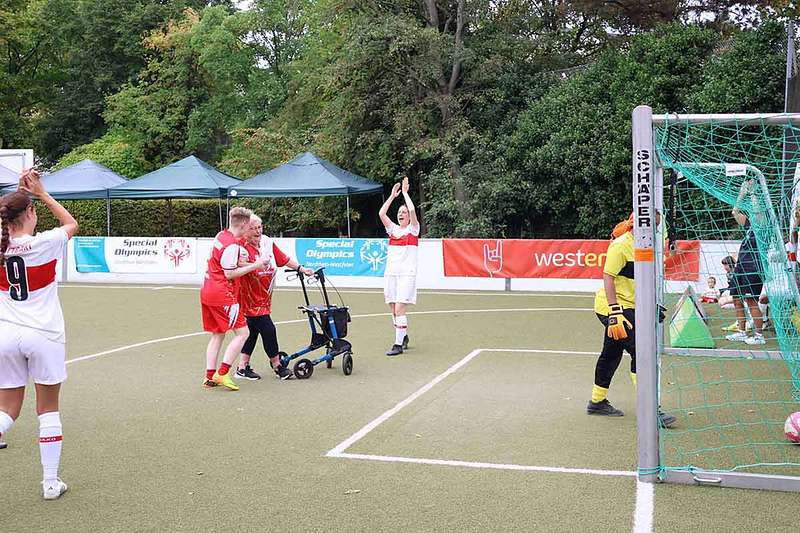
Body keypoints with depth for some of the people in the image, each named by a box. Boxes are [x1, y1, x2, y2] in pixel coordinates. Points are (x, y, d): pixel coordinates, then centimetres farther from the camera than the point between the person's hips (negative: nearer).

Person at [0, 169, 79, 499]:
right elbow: (71, 224, 11)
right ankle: (50, 482, 14)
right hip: (44, 335, -3)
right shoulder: (45, 243, -10)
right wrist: (40, 193, 12)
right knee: (48, 410, 9)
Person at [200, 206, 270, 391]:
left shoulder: (221, 235, 12)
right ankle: (222, 373, -7)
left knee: (217, 334, 15)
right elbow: (230, 274, -17)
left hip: (207, 292, 10)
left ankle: (210, 376, 14)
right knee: (242, 332, -4)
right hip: (222, 294, -10)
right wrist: (254, 266, -12)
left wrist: (244, 264, 15)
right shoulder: (232, 245, -17)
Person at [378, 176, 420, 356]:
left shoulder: (413, 229, 1)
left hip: (406, 274, -5)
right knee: (394, 310, 7)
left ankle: (398, 344, -11)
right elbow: (381, 213, 0)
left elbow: (412, 210, -16)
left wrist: (405, 192, -5)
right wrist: (393, 195, 2)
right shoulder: (393, 229, 13)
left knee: (399, 309, -13)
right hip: (390, 273, 5)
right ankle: (403, 337, 25)